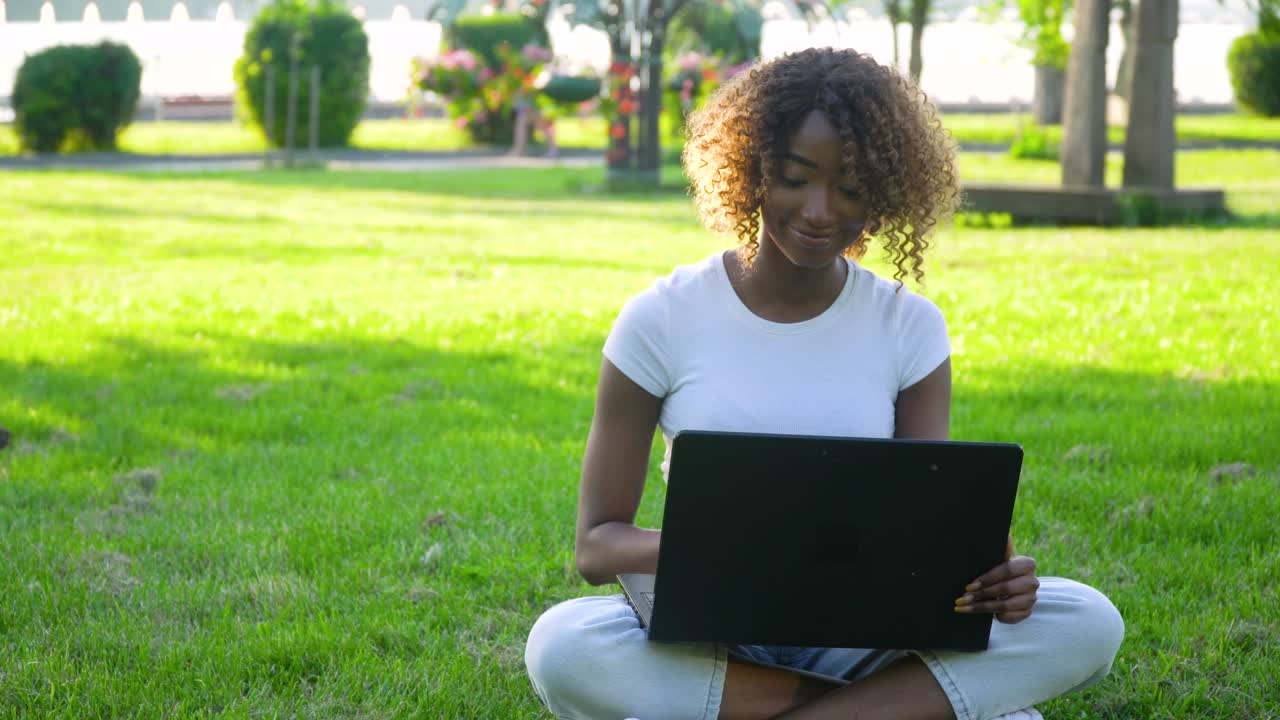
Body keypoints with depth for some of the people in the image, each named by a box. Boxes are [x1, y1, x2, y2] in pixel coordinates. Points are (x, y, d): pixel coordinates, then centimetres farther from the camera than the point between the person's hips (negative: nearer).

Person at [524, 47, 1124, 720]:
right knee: (562, 645, -35)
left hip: (865, 634, 1)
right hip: (710, 638, -1)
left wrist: (989, 576, -25)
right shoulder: (662, 320, -3)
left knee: (1088, 624, -22)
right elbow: (598, 543, -4)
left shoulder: (911, 328, 3)